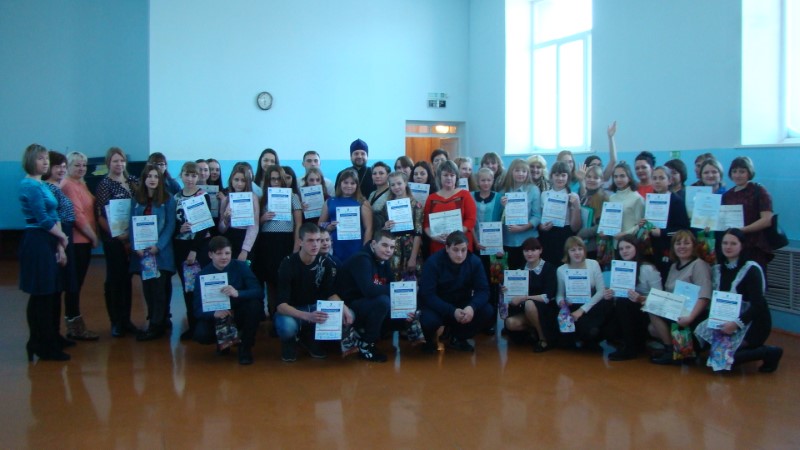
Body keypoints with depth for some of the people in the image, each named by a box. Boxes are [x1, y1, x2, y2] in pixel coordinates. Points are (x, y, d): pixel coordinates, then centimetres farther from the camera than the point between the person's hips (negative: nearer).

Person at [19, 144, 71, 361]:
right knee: (41, 295, -2)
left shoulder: (42, 185, 15)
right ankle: (42, 346, 7)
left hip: (49, 243, 9)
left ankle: (51, 340, 25)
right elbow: (43, 219, -15)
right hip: (37, 243, -9)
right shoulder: (30, 185, -12)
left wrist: (60, 246, 7)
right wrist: (63, 237, -2)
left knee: (53, 292, 13)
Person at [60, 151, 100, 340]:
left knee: (77, 283, 12)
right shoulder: (68, 185, -13)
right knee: (75, 284, -3)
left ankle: (75, 325, 19)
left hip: (84, 240, 9)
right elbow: (77, 215, -18)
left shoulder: (81, 184, 16)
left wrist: (93, 236, 9)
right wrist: (94, 236, -10)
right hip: (76, 241, -9)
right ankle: (75, 327, 3)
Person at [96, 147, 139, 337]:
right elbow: (100, 215, -10)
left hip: (132, 236, 5)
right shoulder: (105, 184, -6)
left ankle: (126, 319, 19)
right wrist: (116, 235, -18)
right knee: (114, 277, 1)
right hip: (113, 238, -5)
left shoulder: (133, 180, 9)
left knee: (127, 277, 10)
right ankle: (115, 322, 9)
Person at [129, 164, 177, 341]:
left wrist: (158, 246, -16)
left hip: (161, 251, -4)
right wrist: (136, 246, -8)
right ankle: (157, 322, 13)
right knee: (147, 287, 5)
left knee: (159, 287, -7)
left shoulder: (168, 199, 0)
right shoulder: (136, 199, 9)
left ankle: (156, 326, -4)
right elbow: (132, 224, 6)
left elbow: (170, 225, -5)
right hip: (142, 251, 4)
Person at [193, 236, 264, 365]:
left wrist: (237, 293, -40)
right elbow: (198, 310, -12)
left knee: (255, 304, -31)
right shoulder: (202, 275, -8)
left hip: (240, 315, 0)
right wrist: (214, 314, -34)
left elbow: (259, 292, -20)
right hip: (217, 317, 0)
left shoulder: (240, 266, -9)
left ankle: (245, 347, -10)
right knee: (201, 335, -30)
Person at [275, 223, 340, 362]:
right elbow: (281, 305, -27)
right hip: (291, 310, -4)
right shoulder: (288, 263, -21)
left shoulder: (326, 263, -9)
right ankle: (289, 342, 1)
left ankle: (309, 338, 5)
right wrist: (307, 316, -45)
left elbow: (330, 294, 0)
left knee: (344, 317, -23)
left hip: (315, 307, 4)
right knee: (287, 326, -39)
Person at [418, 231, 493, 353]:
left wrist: (472, 307, -36)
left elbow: (483, 290, -13)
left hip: (462, 303, 4)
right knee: (429, 319, -36)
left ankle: (459, 338, 6)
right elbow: (427, 294, -25)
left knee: (487, 312, -21)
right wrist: (452, 311, -37)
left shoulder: (474, 261, -12)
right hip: (437, 305, -3)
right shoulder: (433, 262, -21)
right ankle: (430, 340, 4)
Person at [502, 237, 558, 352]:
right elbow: (517, 292, 9)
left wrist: (523, 298, -25)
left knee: (529, 304, -36)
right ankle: (536, 330, 3)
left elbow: (548, 297, -20)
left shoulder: (549, 268, -10)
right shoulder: (521, 269, 5)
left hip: (546, 309, -5)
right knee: (510, 323, -24)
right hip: (525, 309, 5)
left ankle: (544, 339, -17)